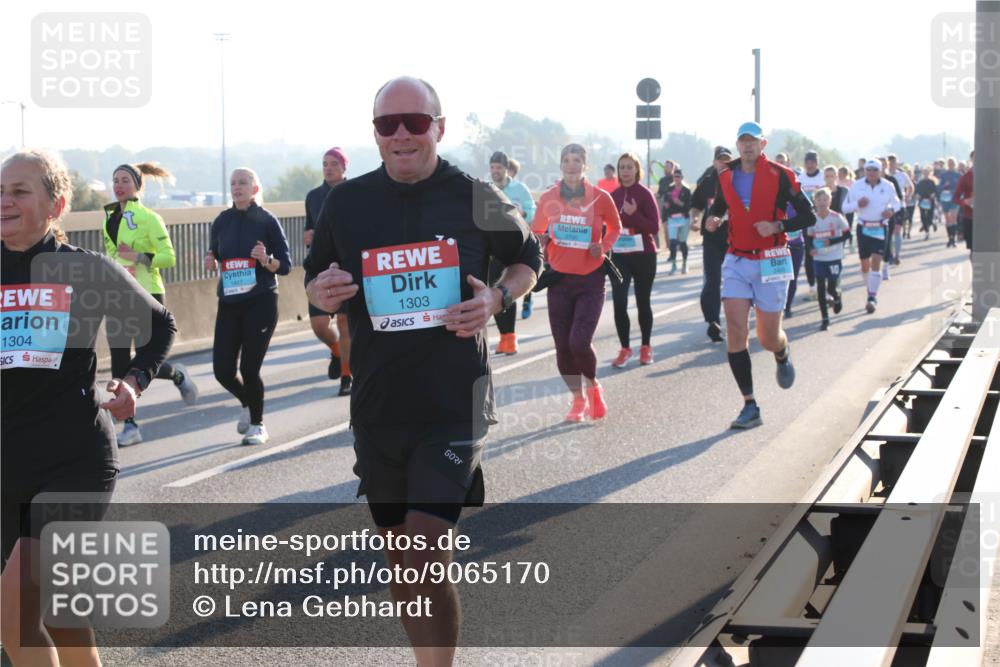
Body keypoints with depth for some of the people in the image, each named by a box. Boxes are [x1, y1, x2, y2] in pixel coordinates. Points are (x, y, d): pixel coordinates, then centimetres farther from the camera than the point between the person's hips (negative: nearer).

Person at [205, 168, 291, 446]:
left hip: (261, 303, -4)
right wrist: (211, 263, -4)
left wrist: (266, 260, -23)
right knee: (223, 370, 0)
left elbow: (285, 265, -3)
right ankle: (247, 404, 32)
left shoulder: (267, 221, -5)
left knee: (249, 368, -5)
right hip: (229, 303, 4)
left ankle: (257, 424, 17)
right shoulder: (222, 221, 6)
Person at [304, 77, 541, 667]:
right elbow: (316, 282, 15)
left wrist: (497, 298, -9)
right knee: (401, 566, 14)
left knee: (426, 565, -15)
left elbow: (528, 260, 12)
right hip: (377, 409, 4)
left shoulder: (477, 198, -4)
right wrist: (322, 292, -9)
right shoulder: (347, 202, 2)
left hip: (454, 406, -4)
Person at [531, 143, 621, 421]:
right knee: (563, 346, 2)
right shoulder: (548, 198, 0)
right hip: (559, 278, 3)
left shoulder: (600, 197, -5)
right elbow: (538, 232, 13)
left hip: (590, 279, -2)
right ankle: (579, 399, 23)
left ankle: (593, 386, 15)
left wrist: (604, 247, -8)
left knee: (580, 342, -15)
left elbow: (615, 227, 11)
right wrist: (541, 241, -9)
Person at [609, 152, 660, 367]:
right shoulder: (613, 196, 6)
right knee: (619, 302, -8)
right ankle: (625, 349, 3)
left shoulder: (645, 194, -6)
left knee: (643, 302, 8)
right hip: (619, 256, 3)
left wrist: (634, 214, -23)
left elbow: (654, 226, -11)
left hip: (643, 256, -3)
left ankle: (646, 347, 23)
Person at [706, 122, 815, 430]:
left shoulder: (780, 175, -6)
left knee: (768, 337, 1)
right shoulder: (727, 177, 5)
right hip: (736, 262, 3)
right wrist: (712, 220, -2)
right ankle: (750, 407, -6)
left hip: (771, 262, -3)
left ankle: (783, 356, 41)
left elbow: (808, 217, -4)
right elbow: (718, 206, 22)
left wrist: (778, 226, -20)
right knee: (735, 332, -10)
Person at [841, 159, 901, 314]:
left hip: (880, 229, -2)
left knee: (875, 261, -15)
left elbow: (897, 203, 15)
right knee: (865, 264, 10)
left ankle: (873, 297, -16)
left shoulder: (888, 186, 0)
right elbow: (845, 207, 2)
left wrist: (892, 210, -8)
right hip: (863, 228, 2)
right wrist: (857, 204, -18)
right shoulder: (856, 186, 0)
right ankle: (870, 291, 32)